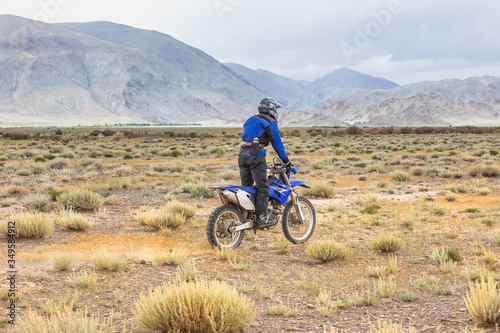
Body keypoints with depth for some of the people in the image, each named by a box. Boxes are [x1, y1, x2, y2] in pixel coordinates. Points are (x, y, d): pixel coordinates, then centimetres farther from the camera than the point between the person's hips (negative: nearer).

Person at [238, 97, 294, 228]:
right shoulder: (270, 122, 2)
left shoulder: (250, 120, 25)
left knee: (246, 186, 12)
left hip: (242, 155, 8)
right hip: (256, 156, -8)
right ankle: (261, 217, -12)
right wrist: (286, 161, 4)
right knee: (262, 187, -7)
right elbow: (276, 142, -1)